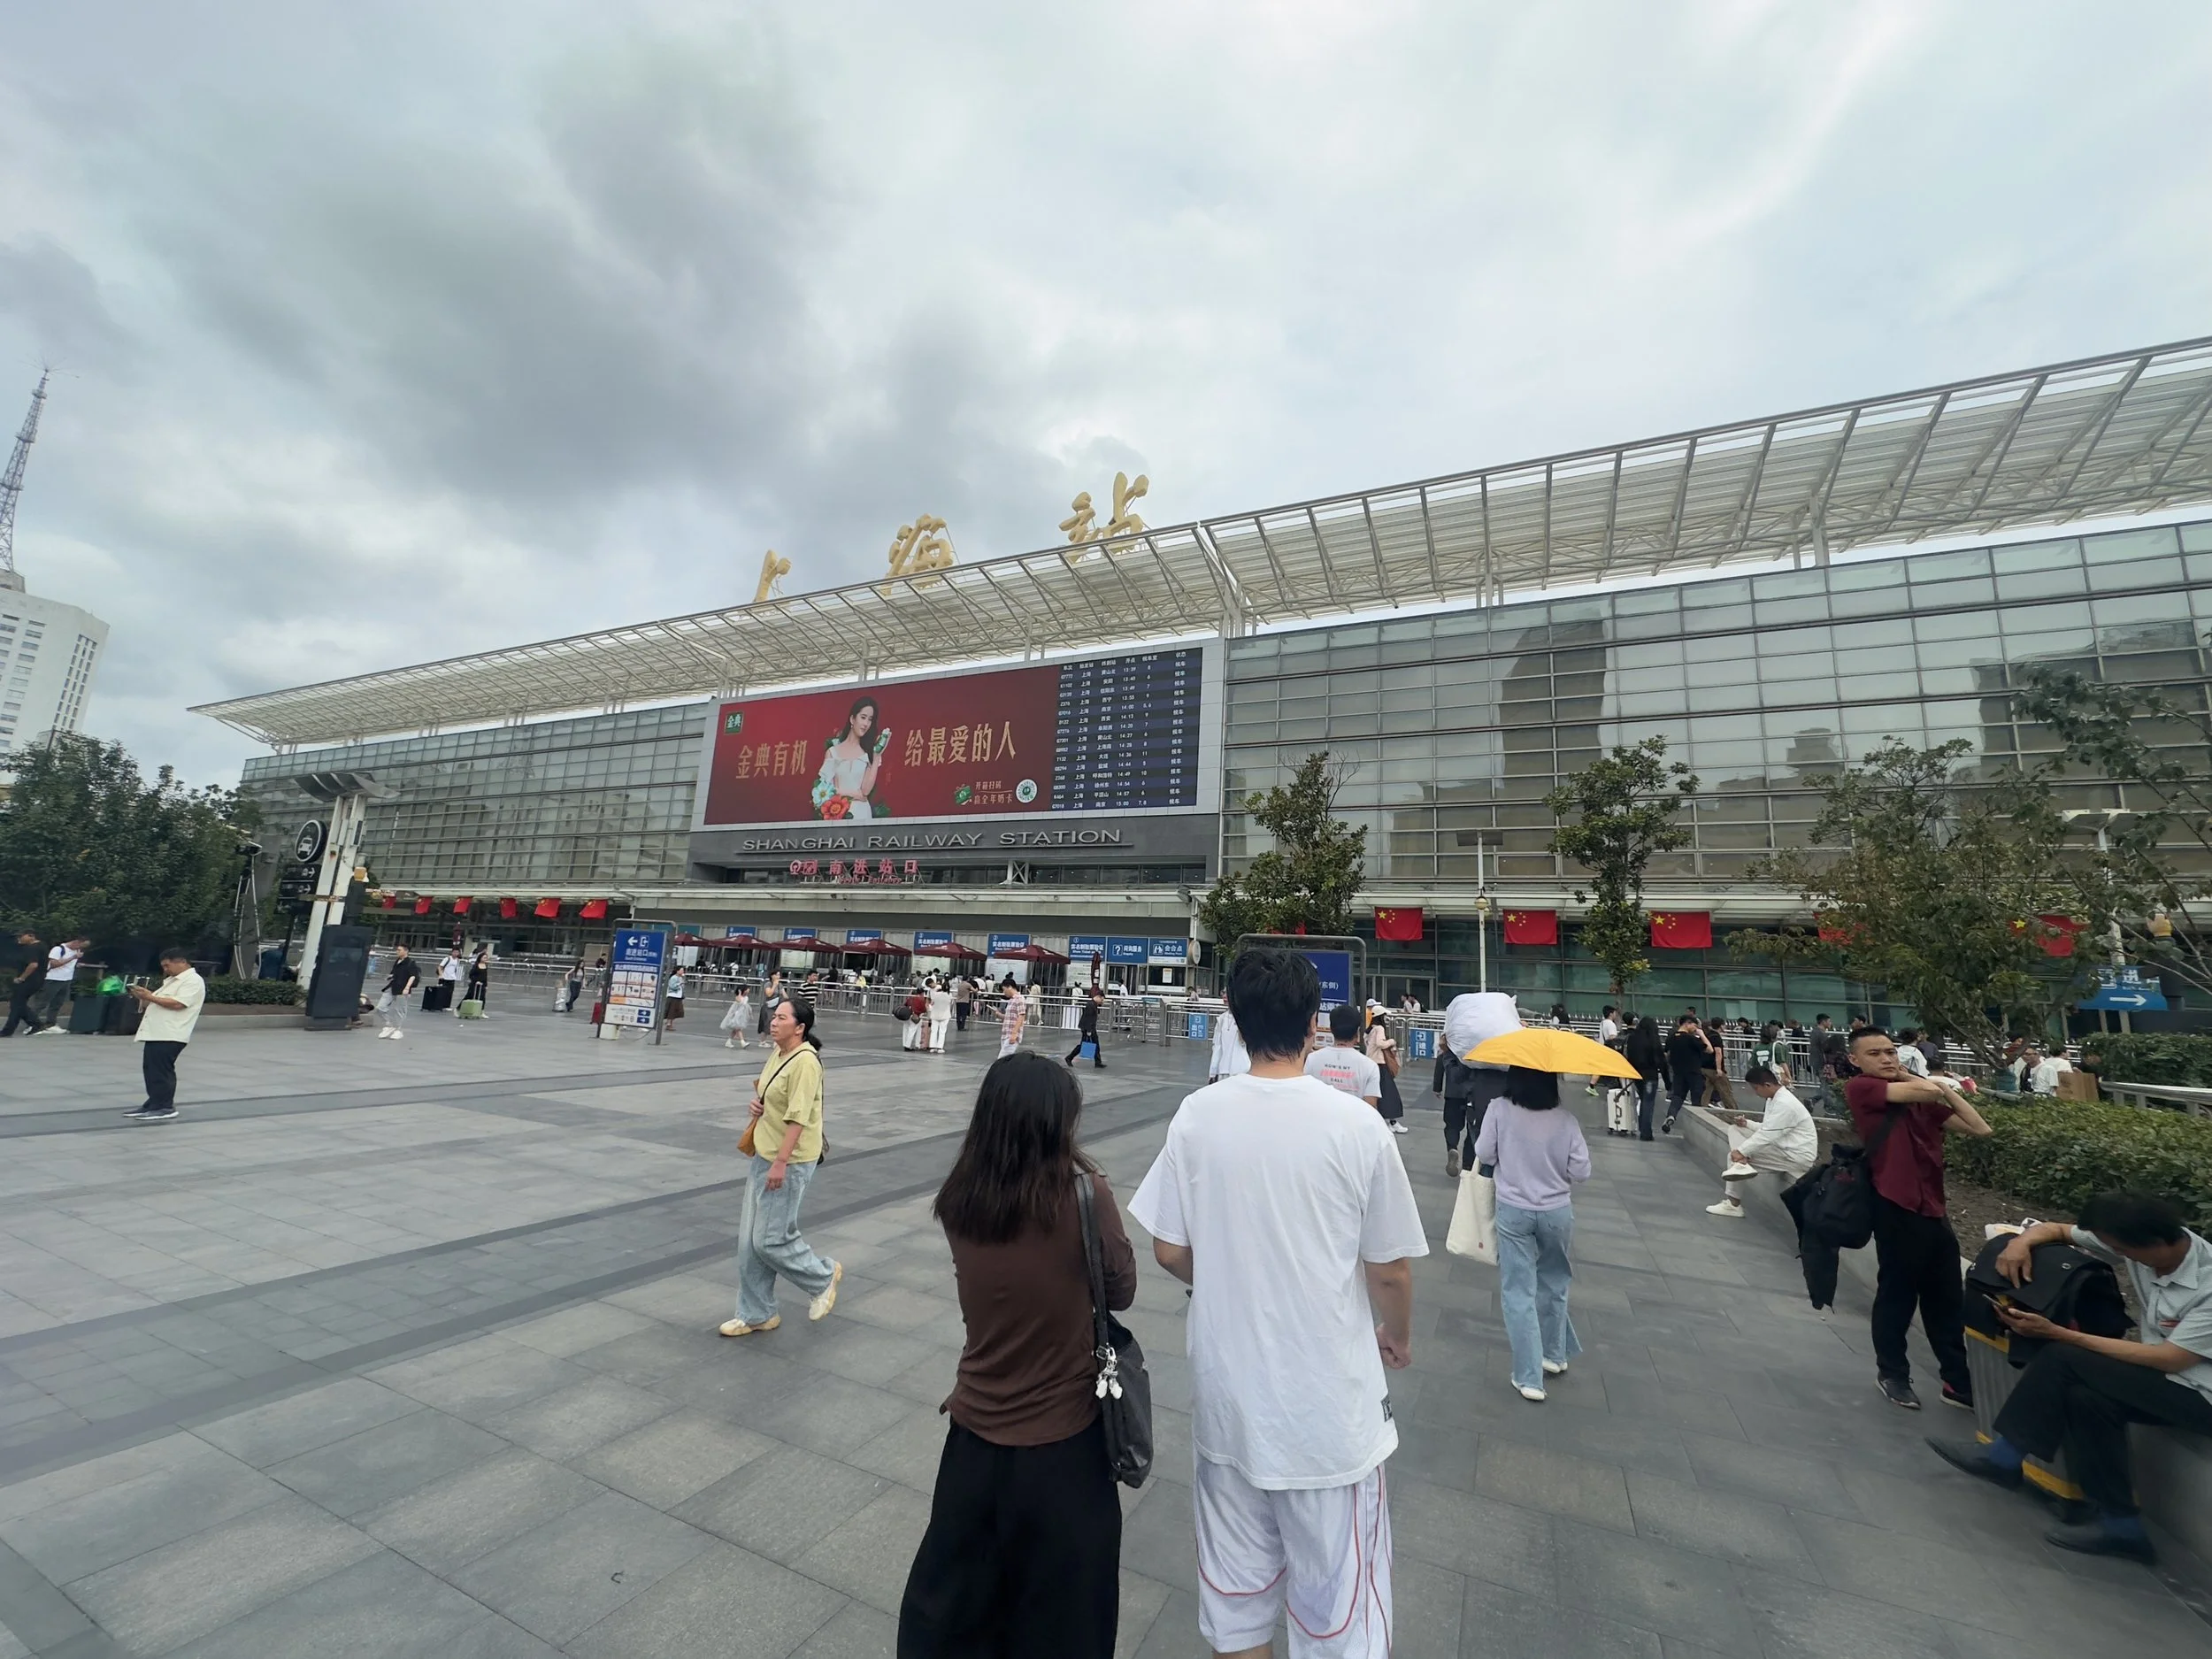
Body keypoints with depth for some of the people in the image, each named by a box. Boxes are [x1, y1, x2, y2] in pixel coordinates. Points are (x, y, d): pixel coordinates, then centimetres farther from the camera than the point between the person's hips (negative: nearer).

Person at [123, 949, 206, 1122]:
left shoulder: (193, 981, -10)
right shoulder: (171, 980, 23)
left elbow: (177, 1004, -20)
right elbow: (158, 1003, 24)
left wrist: (149, 996, -15)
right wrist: (143, 997, 6)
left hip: (169, 1036, -10)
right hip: (155, 1033, 10)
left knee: (161, 1071, -7)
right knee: (151, 1071, 11)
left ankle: (165, 1107, -2)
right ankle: (154, 1105, 18)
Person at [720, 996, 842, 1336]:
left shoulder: (805, 1061, -20)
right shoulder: (778, 1054, 8)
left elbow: (798, 1117, -24)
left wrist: (781, 1162, -25)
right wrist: (757, 1101, 3)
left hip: (790, 1161, -9)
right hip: (763, 1155, 9)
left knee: (771, 1239, -3)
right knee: (749, 1240, 13)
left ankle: (824, 1275, 22)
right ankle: (756, 1314, 28)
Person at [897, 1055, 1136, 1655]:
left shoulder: (957, 1201, -12)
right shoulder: (1084, 1195, -24)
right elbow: (1121, 1291, -9)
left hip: (975, 1427, 4)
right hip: (1062, 1438, -3)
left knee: (949, 1598, 26)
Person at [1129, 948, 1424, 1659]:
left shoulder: (1197, 1115, -13)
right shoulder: (1357, 1124, -18)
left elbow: (1169, 1251, -5)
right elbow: (1389, 1269, -9)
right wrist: (1398, 1336, 13)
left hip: (1226, 1392, 2)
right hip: (1328, 1400, -2)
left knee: (1234, 1589, 22)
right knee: (1341, 1602, 19)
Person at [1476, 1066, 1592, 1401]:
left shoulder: (1499, 1110, -15)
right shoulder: (1565, 1120, -12)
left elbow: (1484, 1154, -8)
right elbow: (1581, 1171, -8)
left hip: (1513, 1210, -2)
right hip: (1557, 1211, 2)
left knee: (1518, 1292, 7)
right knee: (1553, 1284, 24)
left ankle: (1529, 1377, 10)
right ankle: (1554, 1355, 39)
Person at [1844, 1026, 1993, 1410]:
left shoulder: (1922, 1099, 13)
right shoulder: (1860, 1089, -10)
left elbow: (1980, 1128, 9)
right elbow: (1926, 1091, -19)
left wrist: (1943, 1087, 4)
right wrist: (1927, 1083, 2)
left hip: (1934, 1210, 6)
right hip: (1897, 1209, -6)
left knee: (1948, 1301, 14)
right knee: (1897, 1296, 6)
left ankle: (1958, 1382, 27)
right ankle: (1892, 1374, 23)